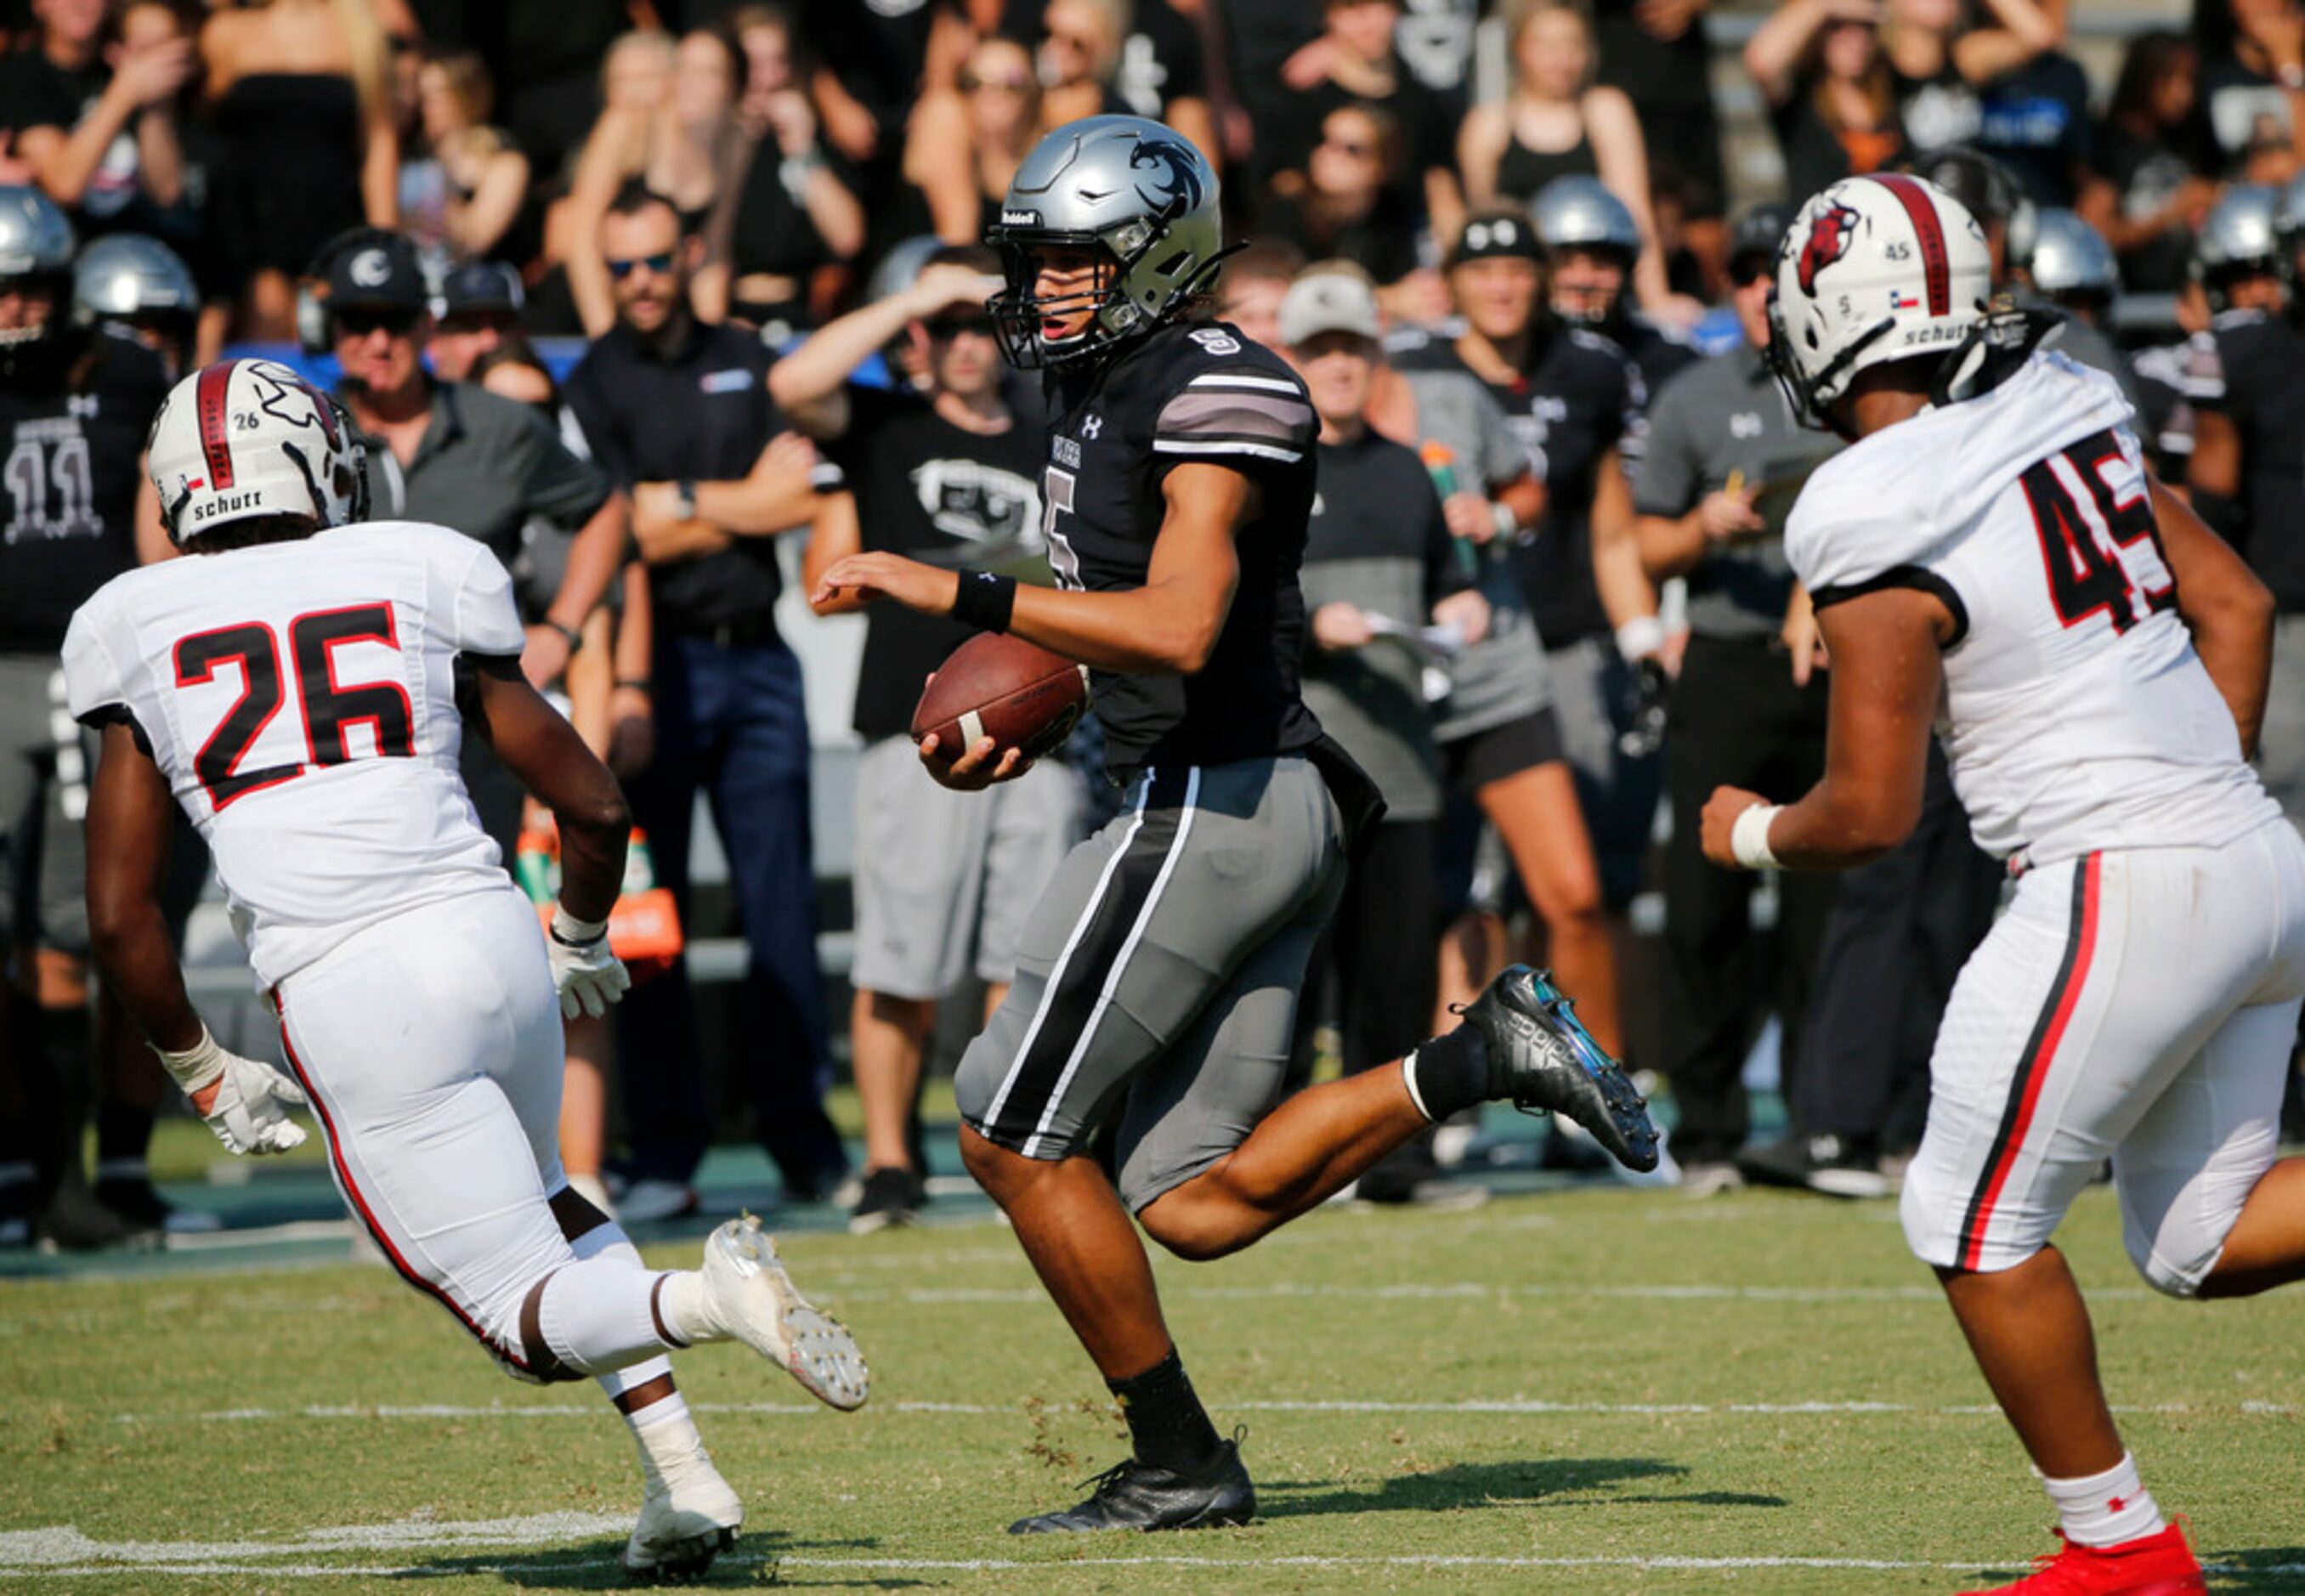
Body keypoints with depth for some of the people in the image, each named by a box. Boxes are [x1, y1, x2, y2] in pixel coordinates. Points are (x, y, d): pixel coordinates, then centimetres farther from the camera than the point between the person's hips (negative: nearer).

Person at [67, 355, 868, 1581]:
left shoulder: (140, 631, 10)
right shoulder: (418, 579, 12)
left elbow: (121, 915, 8)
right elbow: (595, 806, 15)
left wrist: (201, 1073, 23)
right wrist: (582, 942, 34)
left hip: (349, 997, -3)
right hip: (491, 938, 3)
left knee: (536, 1321, 5)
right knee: (529, 1194, 33)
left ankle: (708, 1302, -28)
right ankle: (681, 1472, 17)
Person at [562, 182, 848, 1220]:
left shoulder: (746, 364, 14)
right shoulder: (594, 386, 1)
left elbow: (800, 500, 5)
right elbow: (623, 538, -10)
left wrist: (681, 499, -7)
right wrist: (744, 502, -4)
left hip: (756, 660, 3)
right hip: (658, 662, -3)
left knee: (782, 906, 2)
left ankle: (804, 1141, 7)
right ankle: (663, 1152, 1)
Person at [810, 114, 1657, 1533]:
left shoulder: (1212, 400, -14)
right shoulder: (1100, 393, 16)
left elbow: (1177, 630, -26)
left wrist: (958, 595, -24)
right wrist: (1026, 721, 16)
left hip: (1218, 803, -10)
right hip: (1268, 814, 10)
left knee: (1014, 1134, -2)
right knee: (1196, 1206, 7)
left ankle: (1178, 1464, 5)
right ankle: (1478, 1062, 5)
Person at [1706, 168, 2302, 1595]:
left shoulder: (1879, 543, -14)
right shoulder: (2067, 413, 8)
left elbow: (1869, 817, -11)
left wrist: (1752, 835, 10)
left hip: (2128, 890, -8)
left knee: (1977, 1226, 6)